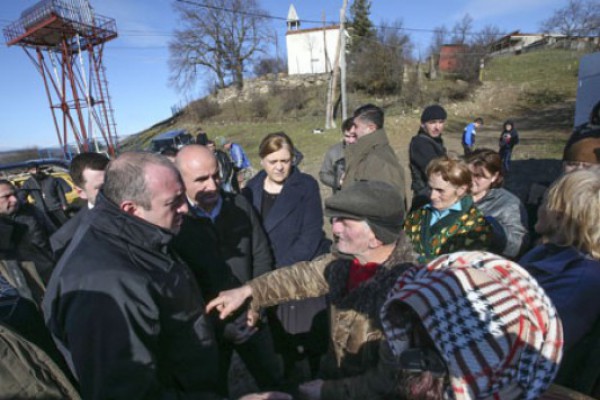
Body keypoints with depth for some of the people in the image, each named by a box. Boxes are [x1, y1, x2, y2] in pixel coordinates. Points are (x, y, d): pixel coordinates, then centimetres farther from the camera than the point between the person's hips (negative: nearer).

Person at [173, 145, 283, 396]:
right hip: (208, 327, -2)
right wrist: (212, 323, -13)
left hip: (251, 319, 3)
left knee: (274, 381, 22)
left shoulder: (240, 205, -6)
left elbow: (262, 256, 2)